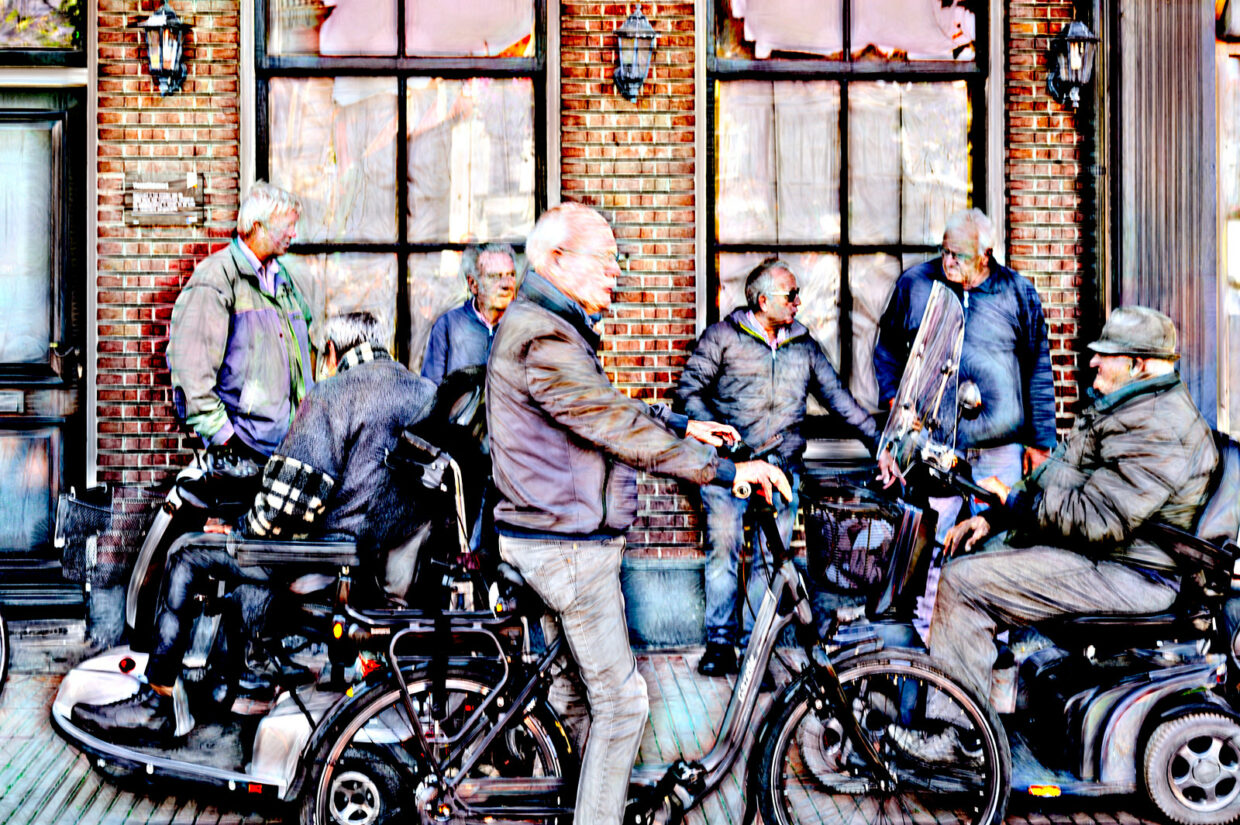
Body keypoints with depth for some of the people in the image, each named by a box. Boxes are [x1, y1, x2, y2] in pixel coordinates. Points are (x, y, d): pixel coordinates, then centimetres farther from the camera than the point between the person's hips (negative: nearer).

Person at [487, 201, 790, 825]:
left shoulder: (550, 325, 14)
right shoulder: (542, 338, -22)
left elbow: (608, 409, 23)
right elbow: (620, 429, -28)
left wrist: (683, 425, 19)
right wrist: (725, 471, -27)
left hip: (566, 534, 11)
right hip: (567, 547, -11)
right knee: (621, 700, -2)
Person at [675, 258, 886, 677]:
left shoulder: (805, 346, 15)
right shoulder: (723, 336, 4)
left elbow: (838, 397, 17)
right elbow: (689, 389, 2)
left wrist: (878, 439, 10)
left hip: (782, 468, 3)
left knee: (771, 559, 0)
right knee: (723, 547, -9)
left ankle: (754, 643, 9)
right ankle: (719, 641, 2)